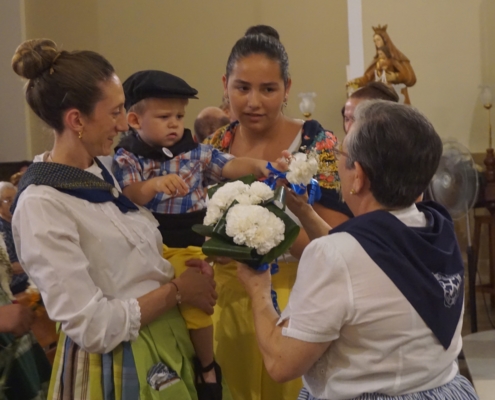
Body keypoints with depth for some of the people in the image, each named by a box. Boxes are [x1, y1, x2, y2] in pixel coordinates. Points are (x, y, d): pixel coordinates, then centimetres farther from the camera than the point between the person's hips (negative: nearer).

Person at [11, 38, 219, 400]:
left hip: (164, 347, 8)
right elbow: (93, 328, -22)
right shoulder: (41, 205, -21)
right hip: (112, 368, -8)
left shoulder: (98, 172, 4)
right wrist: (177, 289, -13)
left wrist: (179, 271, -4)